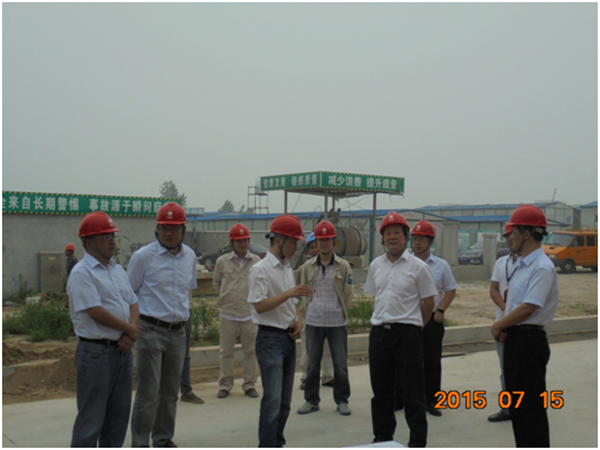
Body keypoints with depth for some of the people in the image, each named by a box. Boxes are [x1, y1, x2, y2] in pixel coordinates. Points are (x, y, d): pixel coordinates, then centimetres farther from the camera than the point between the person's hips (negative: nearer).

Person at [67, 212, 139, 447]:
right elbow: (96, 312, -19)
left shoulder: (118, 270, 14)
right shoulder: (82, 273, -11)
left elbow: (133, 303, 14)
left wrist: (130, 334, -4)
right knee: (91, 416, -1)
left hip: (122, 349, 8)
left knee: (119, 413, 14)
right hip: (96, 351, -8)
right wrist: (129, 329, -8)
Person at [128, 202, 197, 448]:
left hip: (178, 331, 5)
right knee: (148, 392, -3)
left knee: (170, 391, 13)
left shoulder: (189, 256, 8)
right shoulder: (143, 256, -8)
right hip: (151, 330, -5)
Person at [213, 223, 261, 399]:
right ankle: (225, 385, 19)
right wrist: (224, 297, 8)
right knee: (226, 351, 7)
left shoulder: (256, 261, -1)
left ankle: (249, 384, 18)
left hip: (249, 313, 0)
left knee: (250, 351, 6)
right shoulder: (222, 261, 0)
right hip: (228, 313, 0)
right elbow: (216, 282, 14)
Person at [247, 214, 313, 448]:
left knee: (285, 399, 11)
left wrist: (298, 321, 5)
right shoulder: (261, 269, -11)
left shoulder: (288, 268, 14)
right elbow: (259, 305, -20)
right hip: (270, 339, -8)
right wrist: (289, 292, -26)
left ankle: (277, 444, 21)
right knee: (273, 399, -11)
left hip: (289, 338, 8)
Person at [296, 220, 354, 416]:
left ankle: (342, 400, 18)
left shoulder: (343, 266, 0)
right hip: (313, 321, 2)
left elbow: (349, 293, 5)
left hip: (337, 322, -1)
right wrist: (312, 307, 10)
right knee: (312, 363, 9)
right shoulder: (307, 266, 4)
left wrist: (340, 310, 6)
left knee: (340, 363, 5)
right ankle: (311, 400, 20)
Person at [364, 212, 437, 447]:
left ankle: (418, 441, 11)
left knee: (413, 389, 1)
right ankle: (382, 437, 26)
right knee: (381, 388, 13)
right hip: (379, 332, 5)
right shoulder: (376, 265, 10)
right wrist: (381, 321, 12)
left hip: (408, 332, -5)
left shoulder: (418, 266, -6)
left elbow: (428, 301, -1)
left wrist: (415, 325, 4)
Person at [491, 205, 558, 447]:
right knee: (516, 404, 17)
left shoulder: (542, 267, -17)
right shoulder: (521, 265, 14)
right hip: (514, 339, 10)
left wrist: (498, 325, -10)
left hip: (529, 341, -10)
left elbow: (528, 308, -22)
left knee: (531, 407, -3)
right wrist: (504, 327, 1)